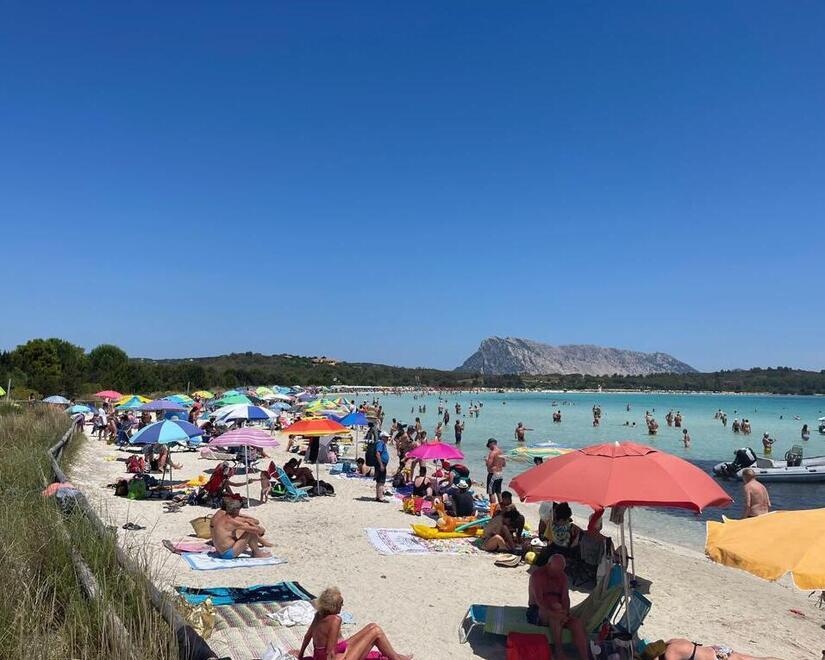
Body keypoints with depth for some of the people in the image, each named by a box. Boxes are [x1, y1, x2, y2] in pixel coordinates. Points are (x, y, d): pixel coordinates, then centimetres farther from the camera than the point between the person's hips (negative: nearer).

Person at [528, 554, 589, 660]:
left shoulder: (562, 577, 9)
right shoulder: (537, 574, -11)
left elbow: (566, 598, -1)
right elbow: (539, 599, -23)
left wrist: (565, 613, -23)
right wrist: (553, 613, -39)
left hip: (555, 612, 6)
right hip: (537, 612, -6)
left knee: (577, 624, -21)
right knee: (556, 612, -37)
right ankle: (558, 651, -31)